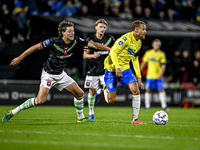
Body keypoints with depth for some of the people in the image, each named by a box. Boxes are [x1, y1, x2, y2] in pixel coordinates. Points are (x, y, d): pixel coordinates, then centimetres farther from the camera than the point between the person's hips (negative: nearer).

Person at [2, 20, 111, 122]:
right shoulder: (54, 42, -23)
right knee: (40, 100, -20)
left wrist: (109, 49, -6)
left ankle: (81, 117, 25)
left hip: (61, 74, 7)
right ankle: (13, 112, -9)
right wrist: (19, 58, -11)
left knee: (79, 93, 5)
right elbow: (35, 47, -14)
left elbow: (93, 44, -2)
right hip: (49, 74, -7)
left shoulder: (75, 41, -8)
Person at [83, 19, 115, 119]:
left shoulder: (110, 39, -1)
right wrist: (93, 55, -22)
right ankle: (91, 112, 23)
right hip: (93, 69, 0)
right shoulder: (90, 39, -4)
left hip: (106, 69, 0)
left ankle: (99, 91, 15)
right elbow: (85, 55, -3)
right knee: (92, 91, 5)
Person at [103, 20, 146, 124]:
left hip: (125, 68, 7)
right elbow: (113, 52, -23)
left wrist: (139, 78, 15)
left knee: (135, 90, -13)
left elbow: (135, 60, 19)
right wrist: (117, 68, -35)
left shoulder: (139, 43, 9)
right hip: (112, 68, -7)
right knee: (111, 100, -7)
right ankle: (105, 89, 30)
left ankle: (135, 119, -6)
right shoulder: (126, 38, -19)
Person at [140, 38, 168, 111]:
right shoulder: (148, 53, 4)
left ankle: (164, 106, -5)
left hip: (158, 76, -1)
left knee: (161, 90, -7)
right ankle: (147, 106, 11)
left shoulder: (162, 54, 2)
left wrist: (161, 74, -14)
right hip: (150, 75, 1)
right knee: (148, 90, 2)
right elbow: (143, 63, 11)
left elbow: (163, 65, -1)